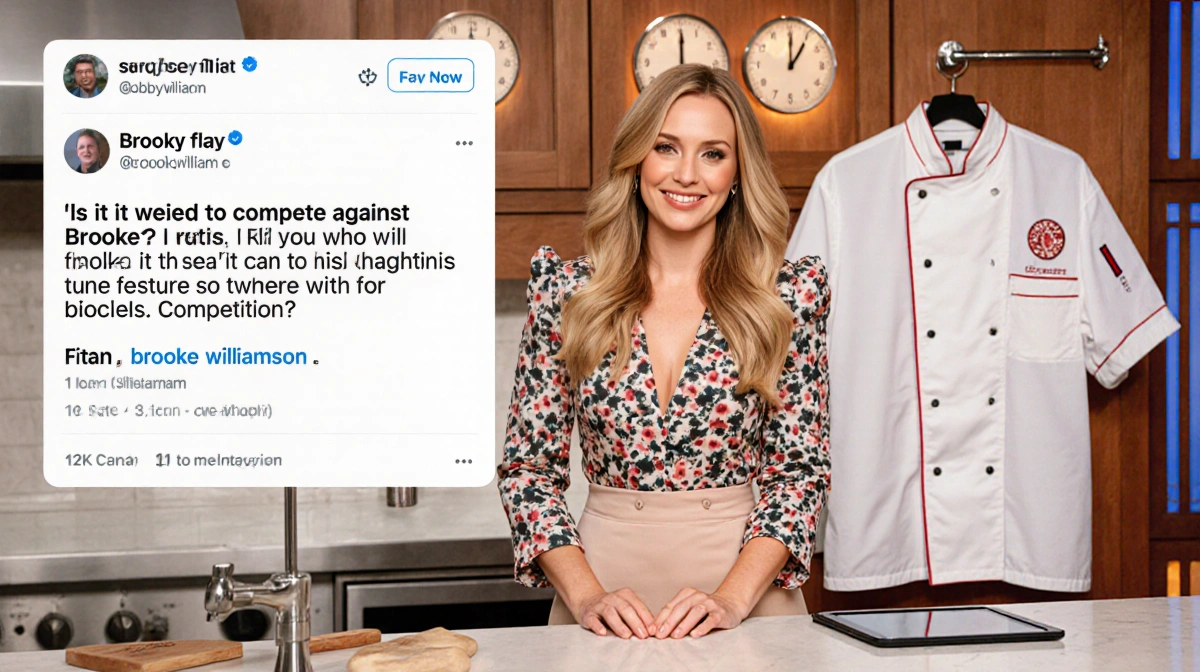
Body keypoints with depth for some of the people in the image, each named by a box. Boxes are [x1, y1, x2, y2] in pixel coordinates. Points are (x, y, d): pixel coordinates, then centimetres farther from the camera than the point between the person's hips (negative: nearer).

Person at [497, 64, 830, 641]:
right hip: (605, 569, 0)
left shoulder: (790, 294, -2)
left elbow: (800, 470, -2)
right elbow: (529, 468, 1)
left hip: (745, 579, 0)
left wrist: (732, 598, -14)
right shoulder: (566, 291, -1)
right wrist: (587, 596, -12)